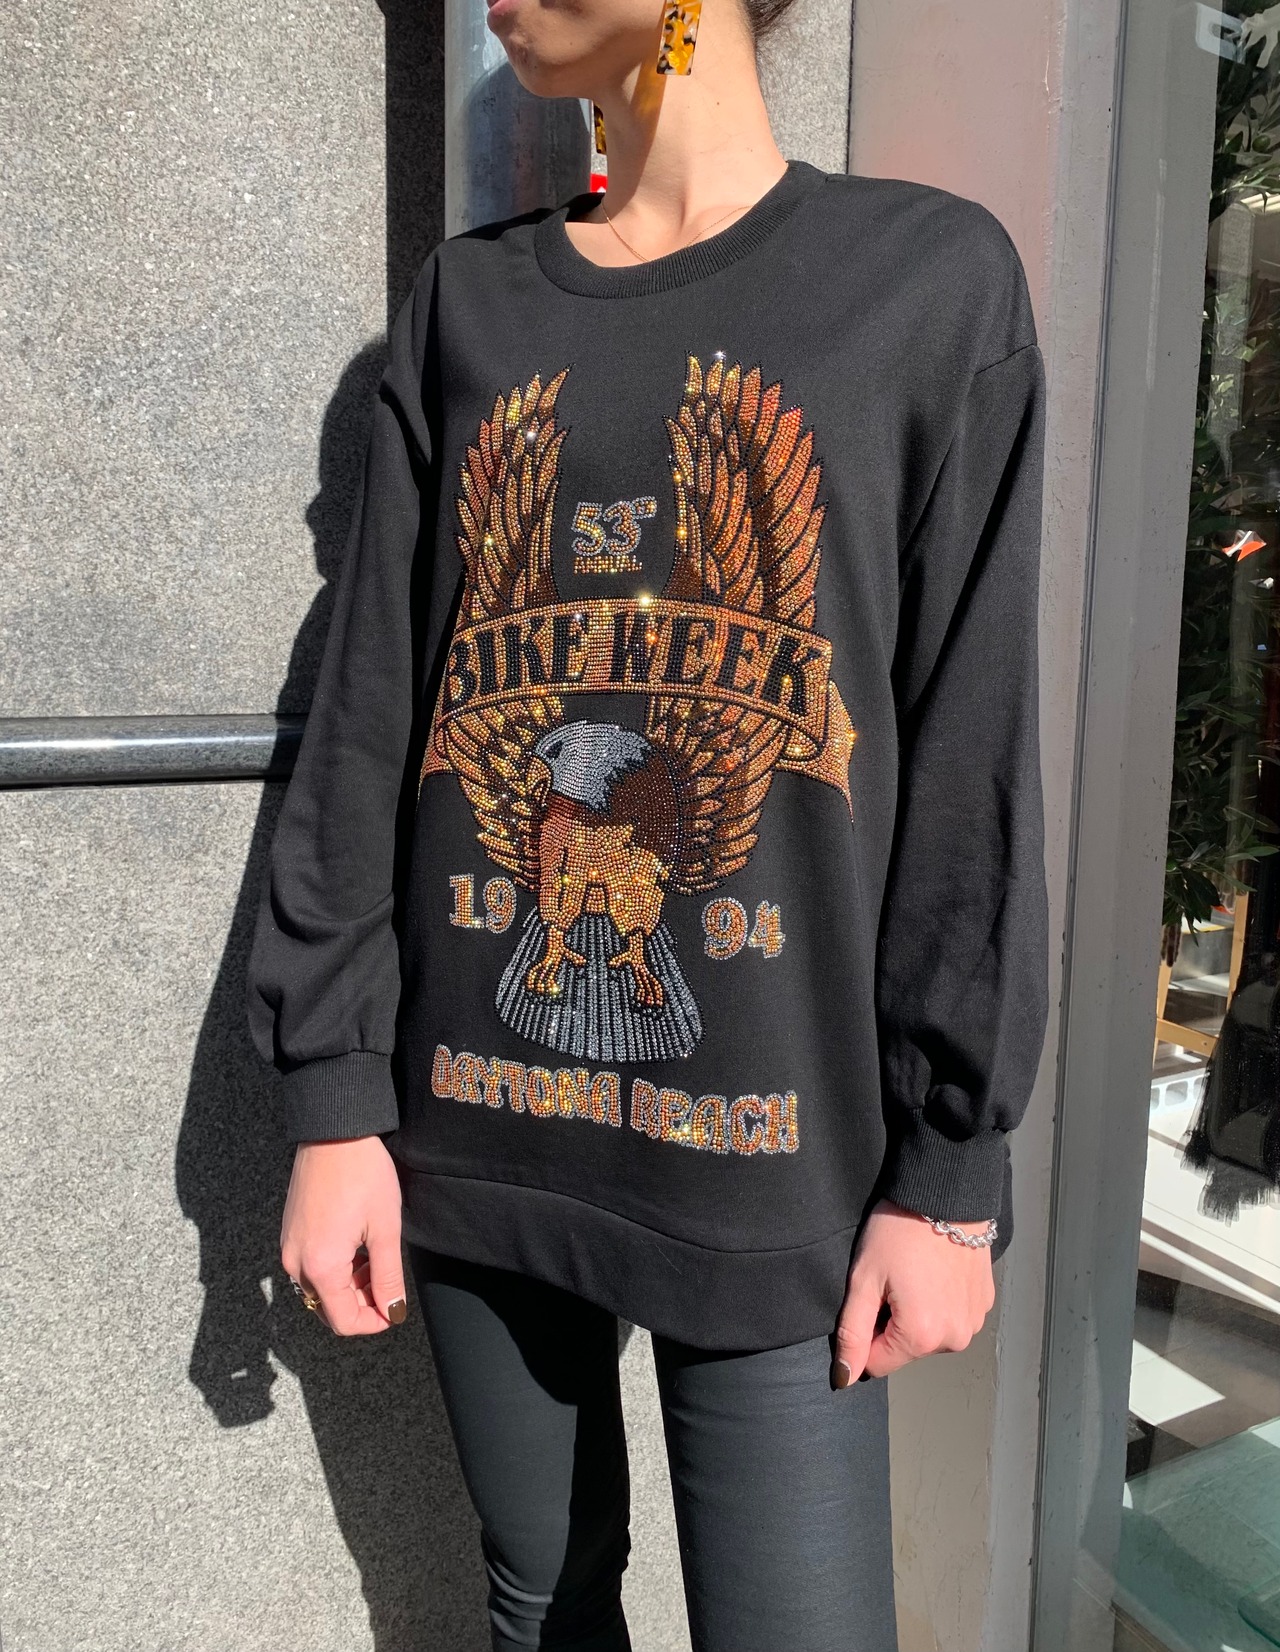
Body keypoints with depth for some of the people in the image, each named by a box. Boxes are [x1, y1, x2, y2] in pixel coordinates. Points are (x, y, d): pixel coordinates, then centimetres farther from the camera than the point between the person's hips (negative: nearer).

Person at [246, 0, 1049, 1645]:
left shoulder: (934, 276, -1)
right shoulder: (466, 303, 8)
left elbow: (971, 769, -5)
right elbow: (364, 729, 3)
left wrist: (949, 1171, -4)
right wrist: (332, 1099, 2)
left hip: (767, 1164, -3)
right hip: (476, 1137, 4)